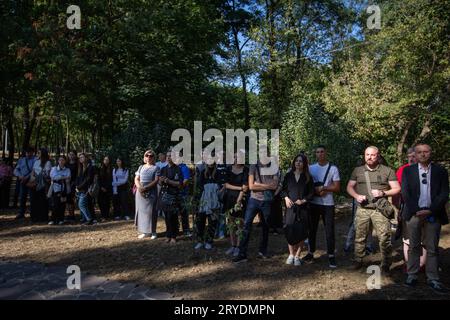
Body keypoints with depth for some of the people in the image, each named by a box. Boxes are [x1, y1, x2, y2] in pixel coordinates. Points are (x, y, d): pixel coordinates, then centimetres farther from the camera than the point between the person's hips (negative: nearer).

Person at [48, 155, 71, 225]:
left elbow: (68, 179, -2)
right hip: (55, 189, -1)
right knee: (55, 205, -9)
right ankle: (53, 219, 0)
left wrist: (59, 177, -9)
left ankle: (61, 219, 9)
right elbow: (53, 176, -8)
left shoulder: (67, 170, 11)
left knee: (62, 205, 0)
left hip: (64, 189, 1)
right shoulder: (54, 168, 11)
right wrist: (64, 177, -10)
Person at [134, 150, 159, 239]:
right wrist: (139, 187, -11)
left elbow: (156, 180, -8)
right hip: (140, 192, 4)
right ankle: (144, 231, 11)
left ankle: (153, 232, 4)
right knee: (141, 210, 4)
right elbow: (136, 179, 9)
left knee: (151, 211, -4)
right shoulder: (141, 167, 14)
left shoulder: (156, 168, 2)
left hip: (151, 192, -4)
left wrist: (146, 187, -18)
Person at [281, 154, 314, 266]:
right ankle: (291, 254, 15)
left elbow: (312, 192, 4)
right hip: (290, 207, 1)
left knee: (301, 232, 0)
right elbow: (283, 189, 12)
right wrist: (286, 198, -5)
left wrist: (303, 200, -10)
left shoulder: (307, 177, 5)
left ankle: (297, 256, 13)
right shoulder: (288, 175, 9)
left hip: (303, 207, -1)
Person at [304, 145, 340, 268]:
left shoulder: (333, 168, -1)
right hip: (313, 203, 3)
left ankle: (331, 256, 8)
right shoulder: (311, 168, 7)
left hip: (328, 204, -2)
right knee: (312, 229, 9)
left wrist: (322, 188, -14)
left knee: (330, 231, 0)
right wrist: (316, 191, -10)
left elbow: (337, 188, -5)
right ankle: (311, 253, 21)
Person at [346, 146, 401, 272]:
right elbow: (349, 187, 14)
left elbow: (397, 189, 4)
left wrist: (383, 193, -13)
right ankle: (358, 261, 19)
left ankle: (386, 264, 9)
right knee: (360, 236, 6)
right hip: (362, 209, 2)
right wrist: (357, 196, -5)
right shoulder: (357, 170, 12)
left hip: (380, 209, -2)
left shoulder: (387, 171, 5)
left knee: (384, 237, -4)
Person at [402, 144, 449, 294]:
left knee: (432, 248, 3)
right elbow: (405, 192, 0)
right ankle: (412, 276, 13)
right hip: (414, 214, 0)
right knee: (414, 247, 7)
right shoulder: (408, 171, 5)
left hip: (433, 215, 0)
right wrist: (416, 211, -11)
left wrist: (430, 211, -12)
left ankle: (433, 279, 9)